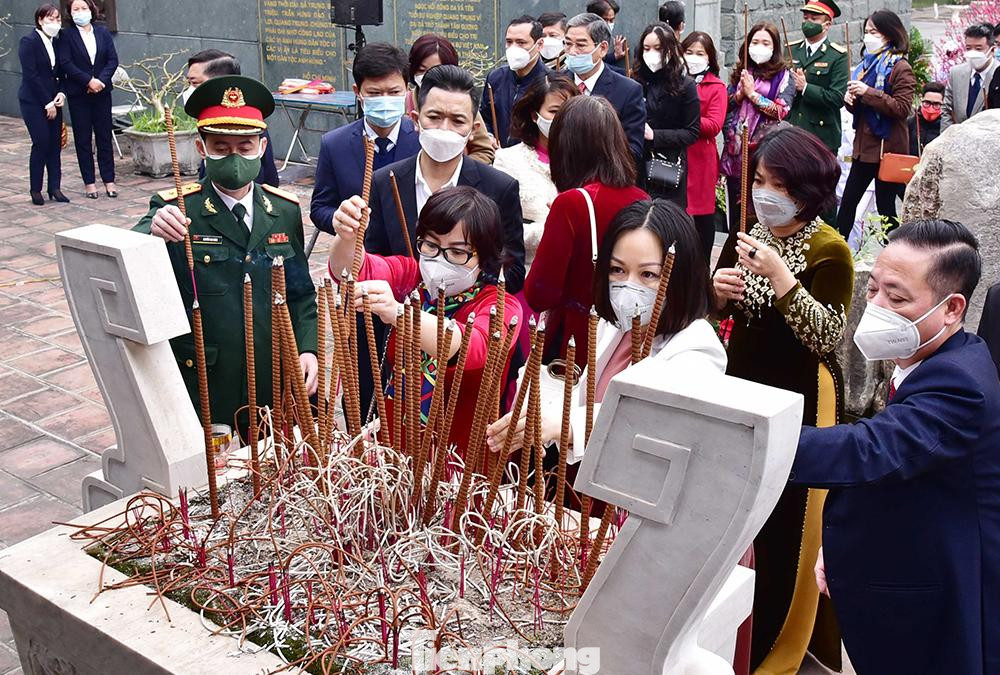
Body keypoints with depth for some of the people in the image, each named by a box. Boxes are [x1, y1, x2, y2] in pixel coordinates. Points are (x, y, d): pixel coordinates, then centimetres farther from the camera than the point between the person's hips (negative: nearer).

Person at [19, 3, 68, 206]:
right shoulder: (29, 42, -8)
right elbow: (31, 75, -13)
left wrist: (61, 93, -5)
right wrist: (47, 103, -14)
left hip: (52, 101, 6)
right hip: (33, 102, -6)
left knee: (55, 144, 3)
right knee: (41, 143, -8)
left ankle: (55, 188, 9)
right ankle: (36, 190, 2)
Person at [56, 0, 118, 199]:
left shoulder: (102, 32, 7)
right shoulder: (66, 35, -1)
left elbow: (113, 59, 1)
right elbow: (65, 63, -9)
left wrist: (101, 80, -13)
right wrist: (88, 80, -17)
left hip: (102, 91, 2)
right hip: (78, 94, -2)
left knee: (105, 136, 4)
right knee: (83, 138, 4)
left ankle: (109, 180, 10)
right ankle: (89, 182, 9)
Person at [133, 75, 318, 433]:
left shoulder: (285, 210, 5)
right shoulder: (176, 211, -6)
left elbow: (301, 294, 10)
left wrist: (308, 349, -5)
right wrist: (153, 232, -43)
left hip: (277, 389, 3)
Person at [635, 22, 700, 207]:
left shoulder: (685, 85, -1)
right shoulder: (637, 82, 6)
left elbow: (692, 133, -3)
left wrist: (654, 135, -12)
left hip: (669, 170, -2)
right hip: (637, 165, 3)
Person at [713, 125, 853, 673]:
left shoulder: (829, 251, -15)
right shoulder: (747, 239, 3)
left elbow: (826, 339, -22)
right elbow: (715, 315, 11)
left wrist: (779, 276, -30)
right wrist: (718, 290, -11)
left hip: (800, 400, -6)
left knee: (786, 522, 2)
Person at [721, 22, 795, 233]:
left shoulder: (784, 76, 2)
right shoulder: (740, 73, 15)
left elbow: (781, 111, -10)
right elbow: (724, 106, 11)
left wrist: (752, 94, -9)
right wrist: (740, 94, -6)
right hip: (736, 149, 4)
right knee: (736, 207, 9)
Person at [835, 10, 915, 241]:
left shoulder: (900, 67, -9)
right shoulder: (867, 63, 14)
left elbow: (902, 108, -19)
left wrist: (869, 93, -23)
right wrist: (850, 99, 1)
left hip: (887, 146, -8)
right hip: (864, 145, 8)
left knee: (885, 205, 0)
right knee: (848, 200, 8)